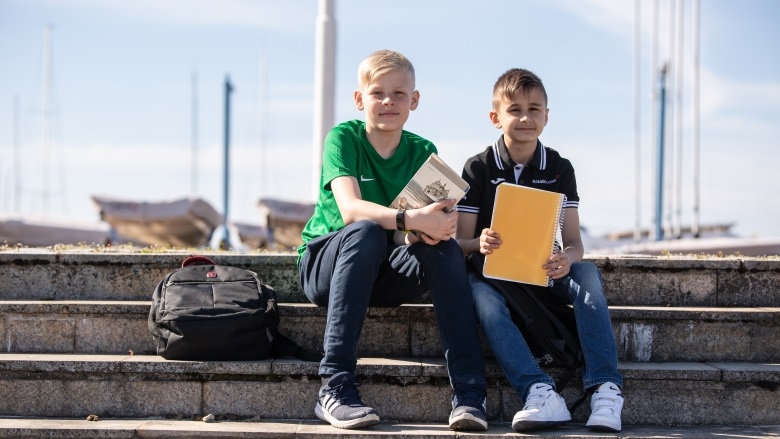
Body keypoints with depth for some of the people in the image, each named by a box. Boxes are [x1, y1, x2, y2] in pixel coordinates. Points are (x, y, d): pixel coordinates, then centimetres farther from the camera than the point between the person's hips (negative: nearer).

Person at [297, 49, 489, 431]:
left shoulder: (423, 151, 2)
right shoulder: (343, 137, -10)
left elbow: (435, 219, -9)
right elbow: (350, 209, -27)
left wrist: (438, 227, -34)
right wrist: (410, 219, -41)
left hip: (384, 275, 3)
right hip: (325, 263, -3)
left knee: (445, 249, -25)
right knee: (366, 232, -35)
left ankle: (468, 394, -32)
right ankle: (335, 388, -38)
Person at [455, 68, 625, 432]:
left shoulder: (559, 169, 5)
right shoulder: (478, 168, 1)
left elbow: (575, 243, -1)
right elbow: (461, 241, -3)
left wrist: (566, 260, -27)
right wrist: (479, 245, -29)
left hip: (544, 270, 2)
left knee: (588, 273, -29)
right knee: (480, 293, -36)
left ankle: (605, 389, -39)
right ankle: (540, 394, -51)